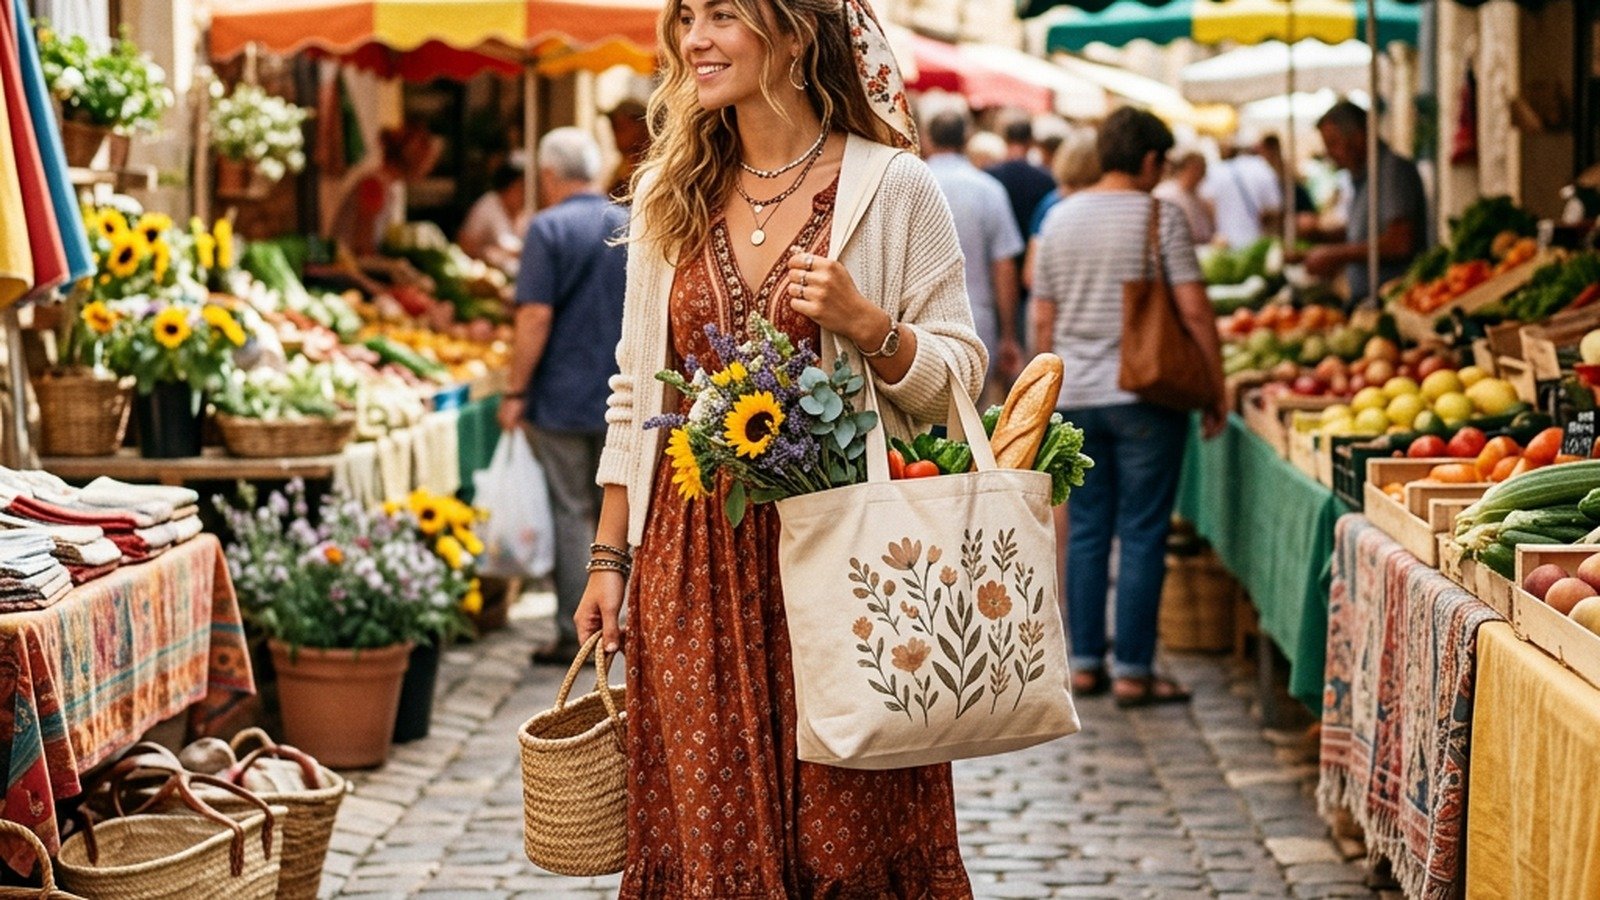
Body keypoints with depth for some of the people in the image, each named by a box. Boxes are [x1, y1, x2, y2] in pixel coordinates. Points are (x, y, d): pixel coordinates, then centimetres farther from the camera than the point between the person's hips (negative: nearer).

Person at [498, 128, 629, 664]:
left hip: (564, 397, -5)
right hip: (625, 397, 5)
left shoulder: (549, 229, -10)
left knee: (571, 514, 1)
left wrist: (516, 392, -11)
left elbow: (535, 317, -16)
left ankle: (575, 636, 2)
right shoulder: (635, 229, 7)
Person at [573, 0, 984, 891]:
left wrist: (866, 324, -19)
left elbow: (959, 376, -1)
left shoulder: (892, 185, -3)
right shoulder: (672, 192, 10)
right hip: (694, 560, 4)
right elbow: (635, 393, 14)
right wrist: (610, 557, 12)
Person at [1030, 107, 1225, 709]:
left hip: (1074, 395, 5)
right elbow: (1193, 310, -10)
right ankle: (1133, 671, 0)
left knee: (1086, 532, 11)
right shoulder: (1158, 215, -7)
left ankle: (1084, 663, 14)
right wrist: (1215, 389, -2)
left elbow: (1043, 320, 11)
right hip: (1143, 395, -5)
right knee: (1142, 535, 0)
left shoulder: (1061, 217, 8)